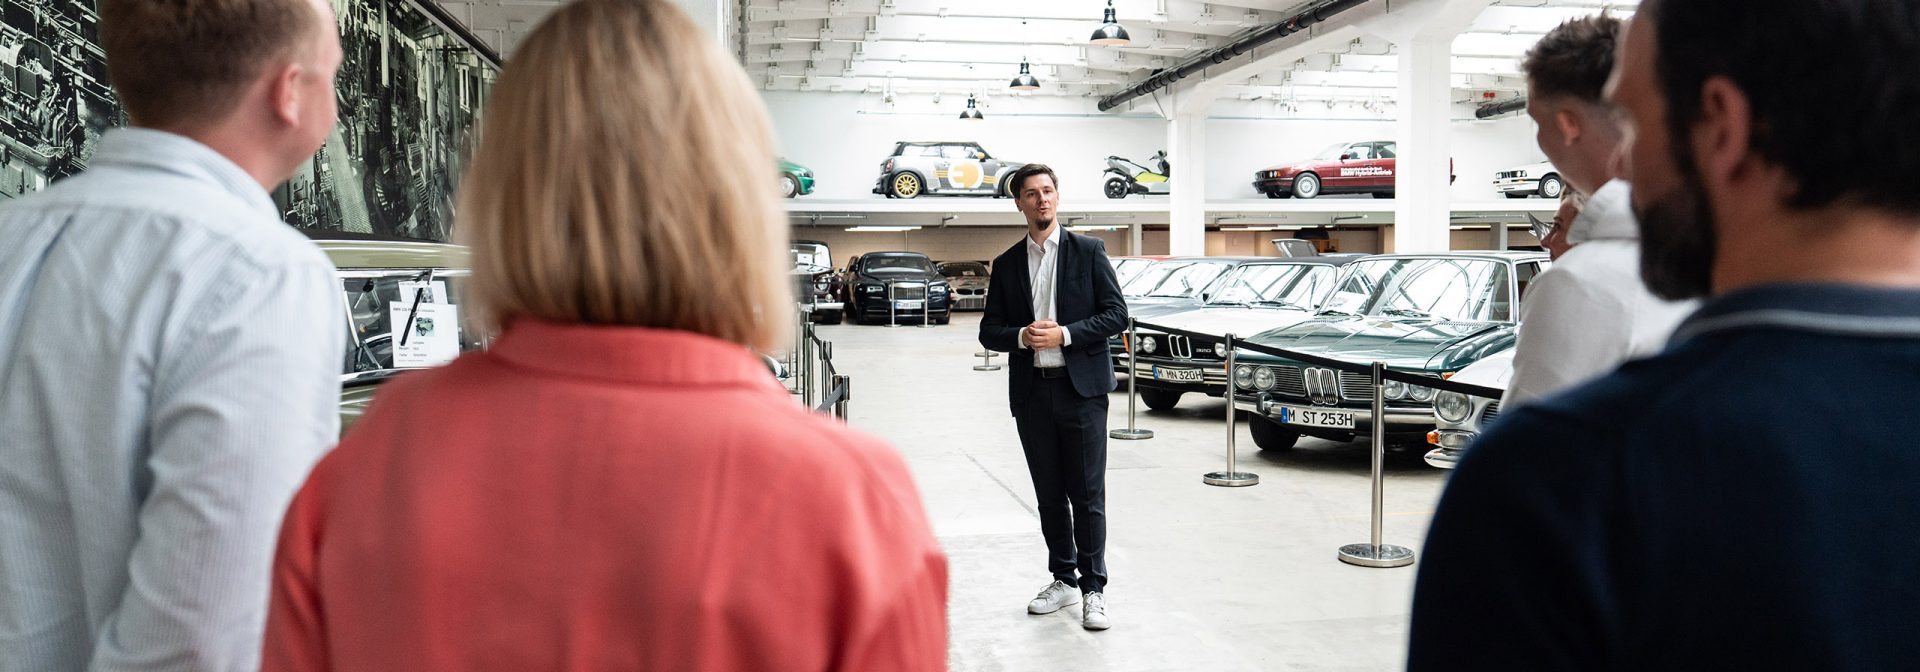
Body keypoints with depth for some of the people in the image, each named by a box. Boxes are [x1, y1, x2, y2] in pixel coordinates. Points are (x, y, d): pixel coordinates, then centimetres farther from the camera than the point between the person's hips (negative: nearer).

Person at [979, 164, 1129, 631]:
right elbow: (989, 331, 9)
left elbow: (1116, 315, -3)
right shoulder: (1006, 264, 10)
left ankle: (1093, 588, 7)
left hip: (1081, 388, -3)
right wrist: (1021, 337, -12)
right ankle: (1063, 579, 23)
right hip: (1032, 393, 3)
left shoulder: (1088, 252, 2)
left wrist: (1064, 334, -14)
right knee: (1049, 495, 11)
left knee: (1087, 494, -2)